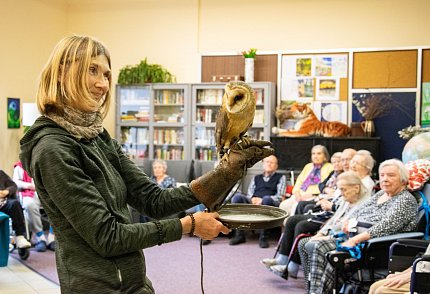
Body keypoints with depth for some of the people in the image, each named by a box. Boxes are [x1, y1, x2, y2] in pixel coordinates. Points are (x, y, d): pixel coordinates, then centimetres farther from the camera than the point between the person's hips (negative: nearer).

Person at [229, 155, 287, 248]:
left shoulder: (280, 177, 20)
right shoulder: (256, 178, 32)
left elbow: (279, 197, 5)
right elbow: (249, 194, 21)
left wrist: (262, 200, -11)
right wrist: (253, 199, -5)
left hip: (271, 204, -3)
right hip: (253, 203, 3)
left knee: (266, 199, -39)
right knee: (237, 197, -25)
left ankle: (263, 237, -35)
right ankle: (239, 234, -27)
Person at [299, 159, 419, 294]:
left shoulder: (406, 200, -6)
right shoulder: (379, 194, 21)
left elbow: (385, 227, -20)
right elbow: (357, 211, 25)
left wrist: (354, 240, -26)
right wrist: (348, 221, 1)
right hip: (352, 236, 10)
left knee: (319, 247, -29)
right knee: (304, 244, -4)